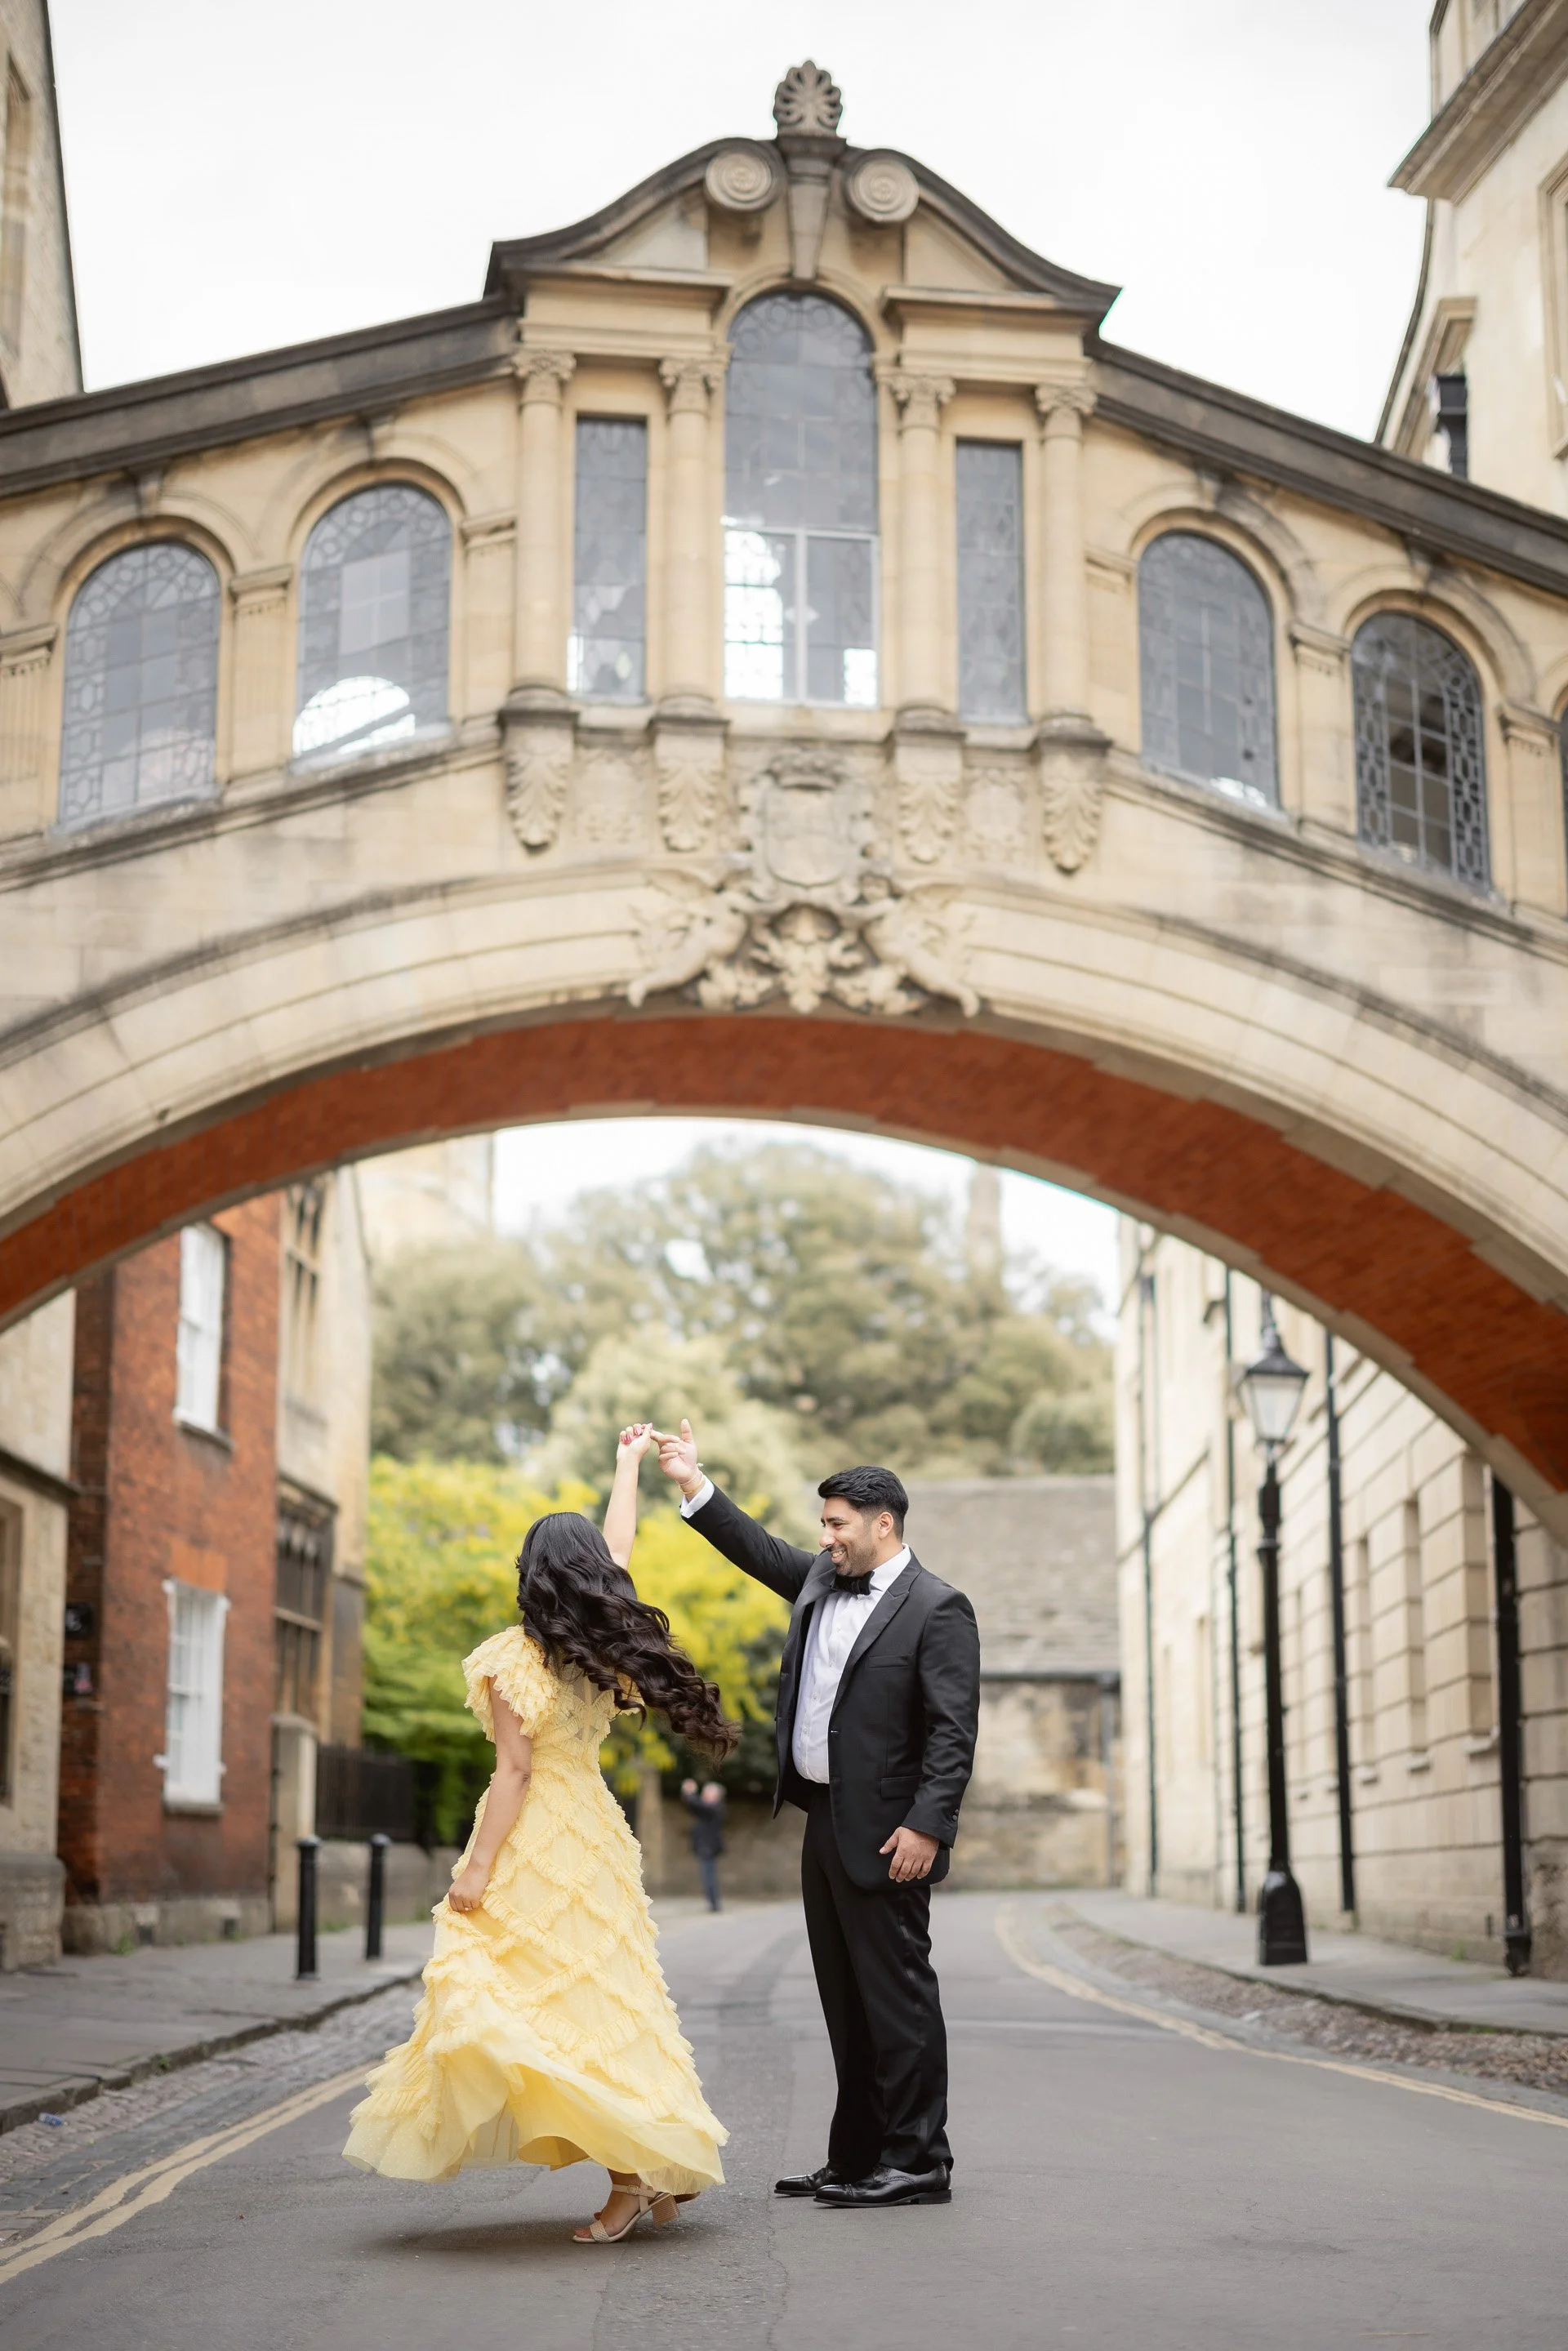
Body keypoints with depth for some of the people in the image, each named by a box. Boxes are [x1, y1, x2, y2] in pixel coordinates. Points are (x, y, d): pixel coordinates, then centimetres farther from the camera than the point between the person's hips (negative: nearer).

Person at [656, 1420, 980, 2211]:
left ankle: (918, 2164, 3)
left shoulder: (937, 1609, -11)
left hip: (885, 1835, -8)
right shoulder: (821, 1581, 12)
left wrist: (926, 1825, -22)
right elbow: (759, 1551, 25)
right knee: (845, 2000, 13)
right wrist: (694, 1484, 16)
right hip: (824, 1823, 9)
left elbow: (953, 1731, -16)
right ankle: (857, 2158, 21)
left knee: (897, 1997, -4)